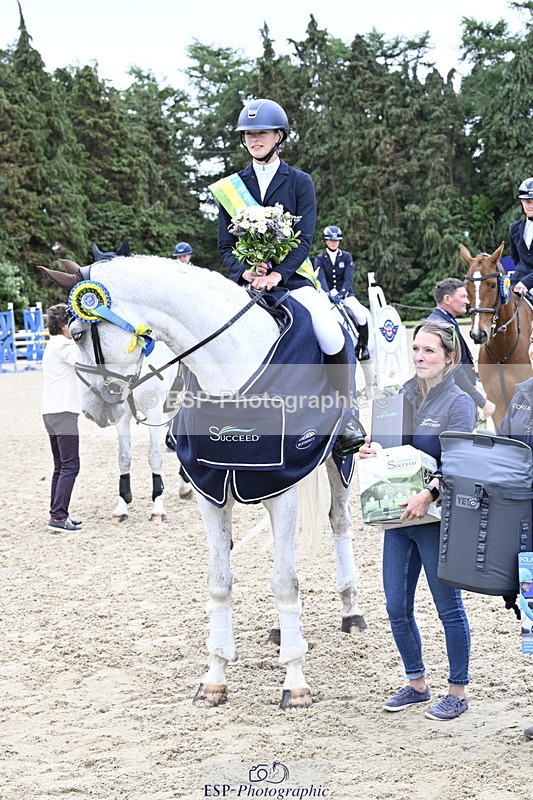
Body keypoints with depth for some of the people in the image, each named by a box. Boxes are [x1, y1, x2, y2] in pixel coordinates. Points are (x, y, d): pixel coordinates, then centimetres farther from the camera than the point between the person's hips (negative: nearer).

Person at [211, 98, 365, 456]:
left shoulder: (300, 182, 8)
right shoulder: (231, 186, 13)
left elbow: (305, 238, -3)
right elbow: (225, 244, 8)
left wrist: (276, 274, -19)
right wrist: (245, 272, -13)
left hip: (291, 276, -2)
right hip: (246, 279, 2)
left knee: (332, 336, -27)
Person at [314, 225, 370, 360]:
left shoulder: (347, 256, 6)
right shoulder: (320, 259, 5)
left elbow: (348, 278, -6)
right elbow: (321, 278, -12)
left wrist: (340, 294, -24)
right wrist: (328, 294, -31)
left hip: (345, 293, 0)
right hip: (327, 294, 0)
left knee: (360, 314, -26)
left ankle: (363, 346, -9)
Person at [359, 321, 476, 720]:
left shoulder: (459, 403, -9)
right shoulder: (401, 396, 9)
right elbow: (383, 442, 14)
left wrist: (429, 494, -35)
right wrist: (368, 449, -9)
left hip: (437, 518, -6)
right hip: (398, 515, 6)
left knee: (449, 607, 5)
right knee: (398, 608, 10)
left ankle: (458, 692, 18)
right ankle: (416, 684, 27)